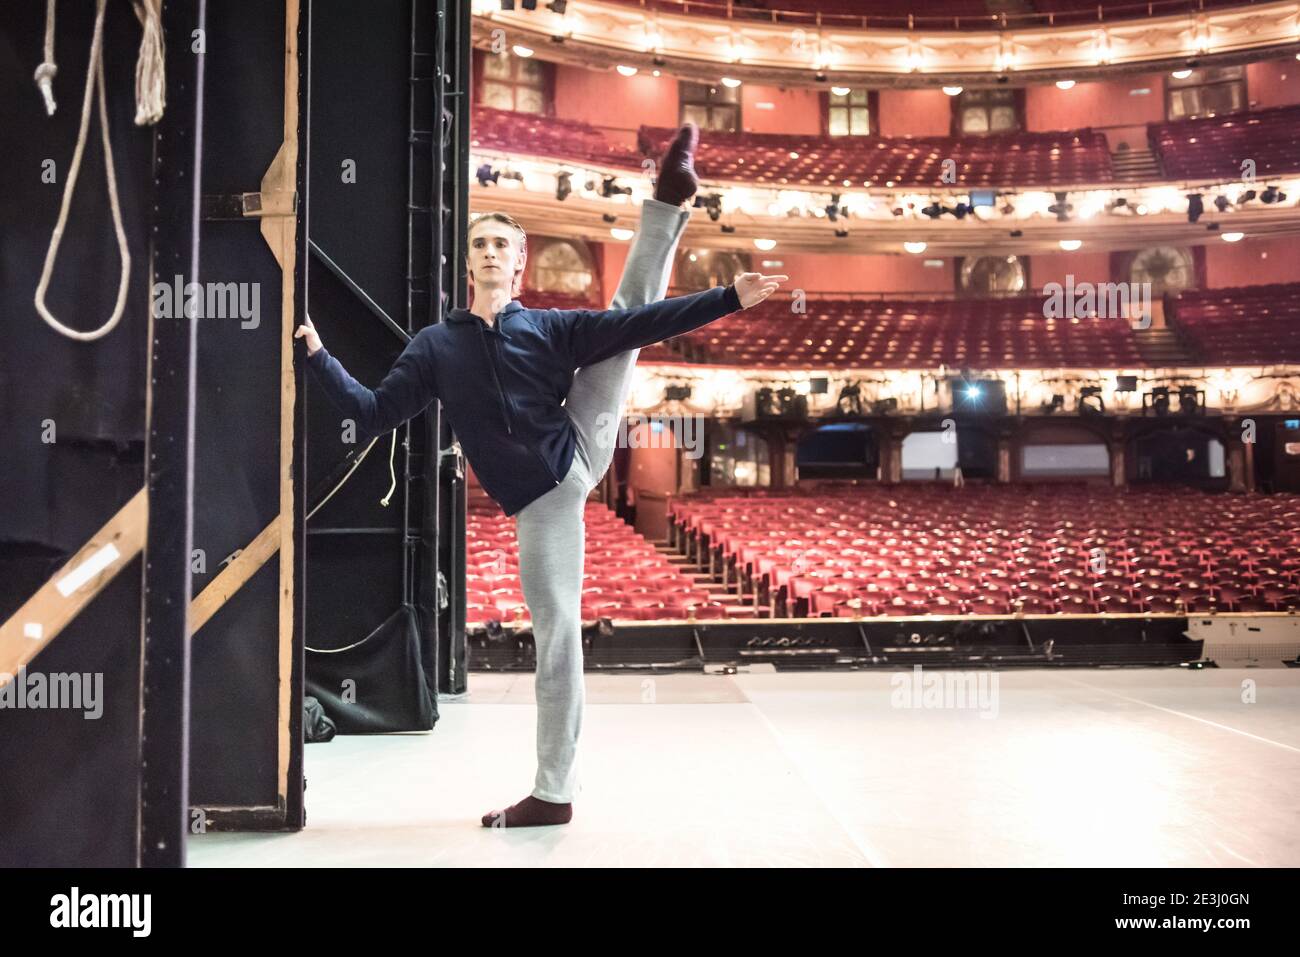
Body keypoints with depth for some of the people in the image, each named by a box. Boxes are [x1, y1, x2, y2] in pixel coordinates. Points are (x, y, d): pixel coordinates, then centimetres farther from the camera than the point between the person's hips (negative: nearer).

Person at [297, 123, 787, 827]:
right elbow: (373, 413, 4)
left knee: (630, 310, 0)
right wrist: (320, 359, -2)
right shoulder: (435, 346, 6)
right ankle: (553, 792, 13)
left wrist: (730, 298, -11)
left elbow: (644, 323, -4)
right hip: (541, 505, -1)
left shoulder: (549, 327, 3)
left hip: (580, 456, 1)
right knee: (556, 636, 0)